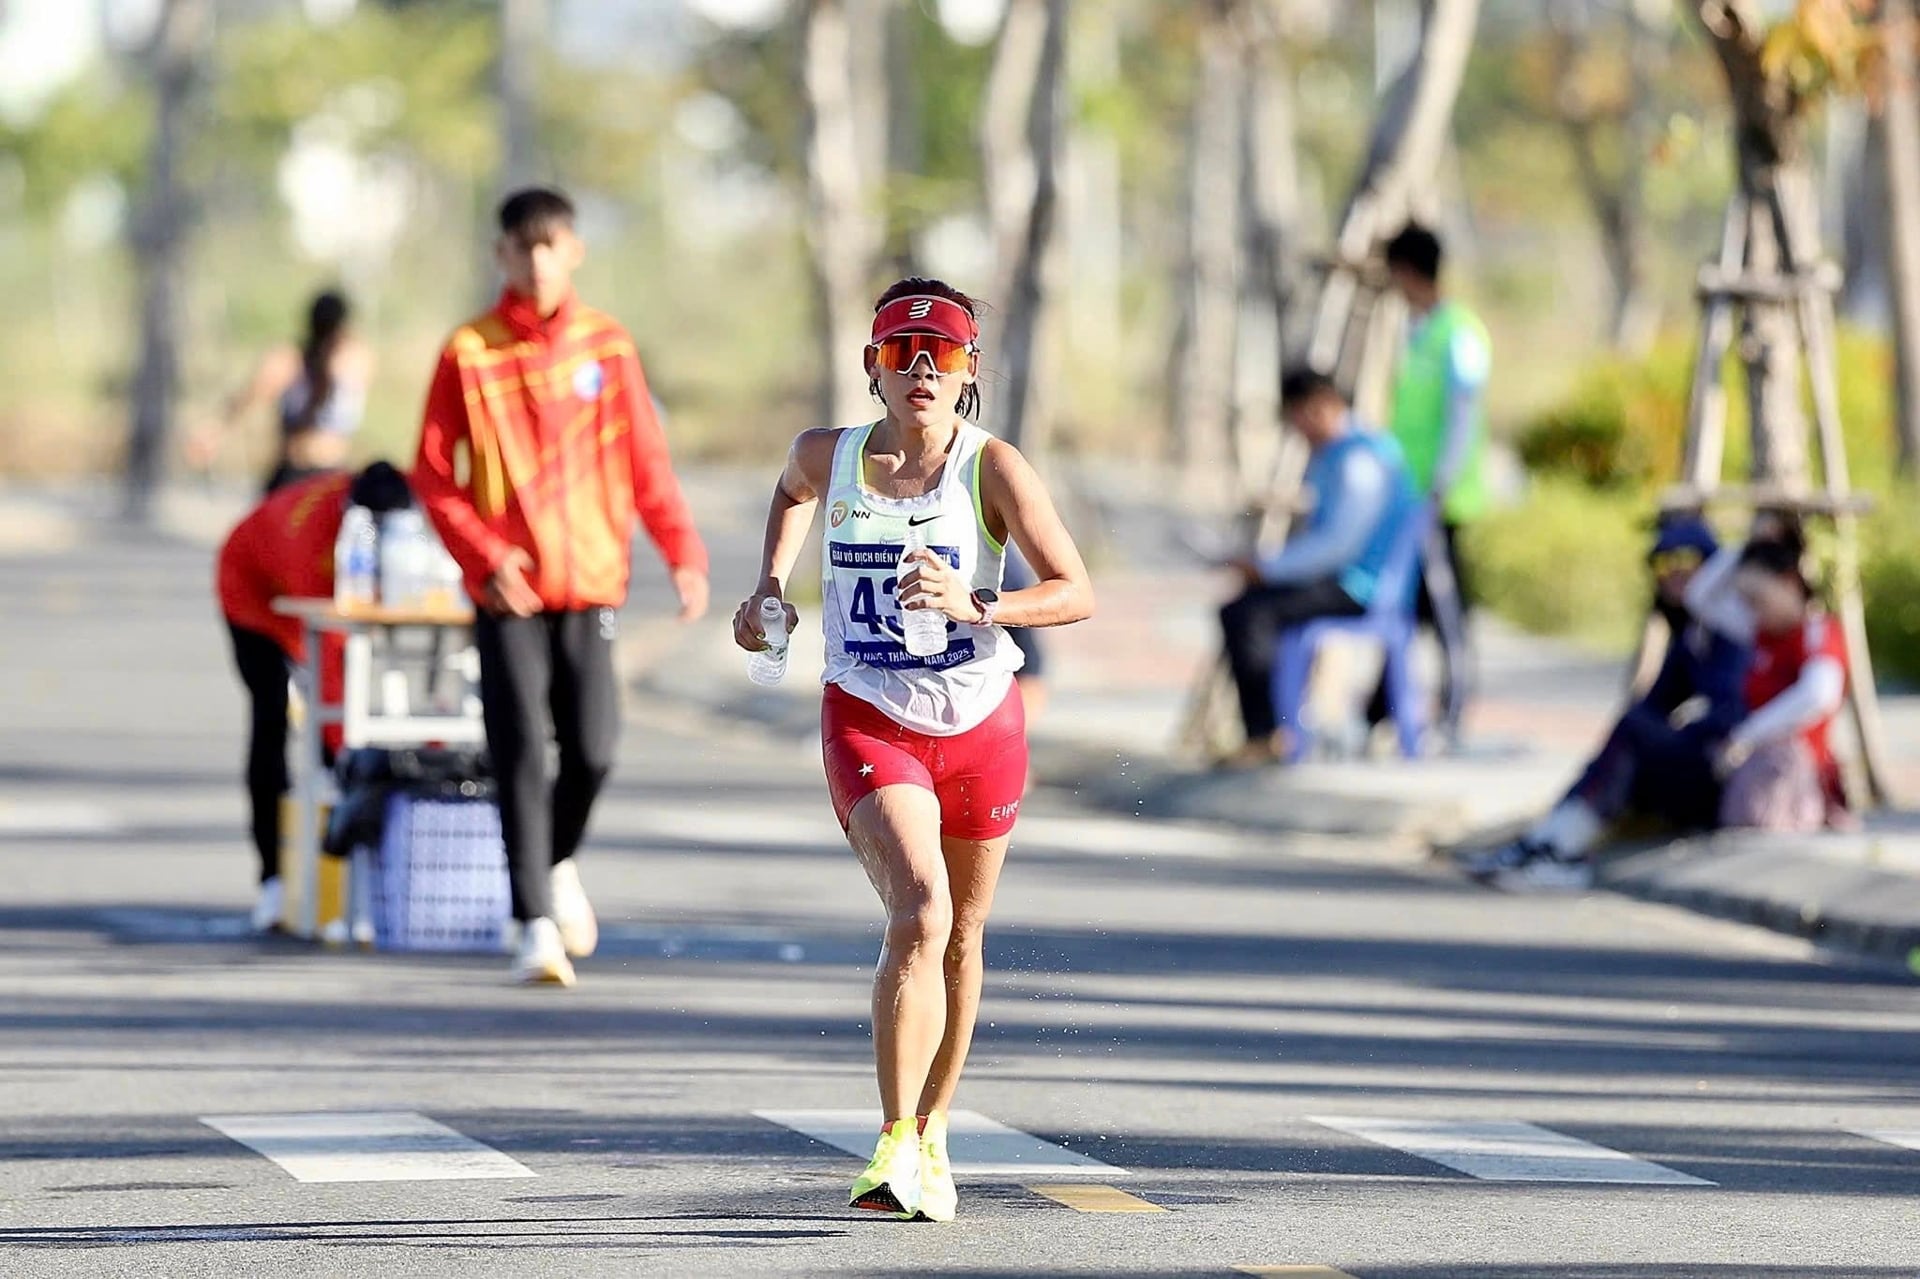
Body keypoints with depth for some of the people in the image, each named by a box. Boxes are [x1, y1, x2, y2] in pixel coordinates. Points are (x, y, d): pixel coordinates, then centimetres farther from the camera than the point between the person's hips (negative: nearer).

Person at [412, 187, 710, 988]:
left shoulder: (607, 346, 4)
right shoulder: (470, 352, -2)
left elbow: (646, 458, 8)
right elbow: (432, 473, -1)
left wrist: (683, 552, -3)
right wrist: (485, 556, -14)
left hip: (590, 577, 2)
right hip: (508, 590, -2)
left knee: (593, 746, -4)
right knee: (521, 753, -8)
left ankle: (559, 860, 27)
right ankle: (537, 923, -3)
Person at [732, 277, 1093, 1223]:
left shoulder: (992, 468, -12)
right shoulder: (829, 457, -5)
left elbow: (1076, 594, -18)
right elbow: (791, 492, 22)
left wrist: (973, 604, -32)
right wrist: (770, 590, 11)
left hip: (980, 724, 1)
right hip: (869, 721, -1)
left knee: (960, 939, 14)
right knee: (920, 912, -23)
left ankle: (931, 1136, 34)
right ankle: (895, 1143, -21)